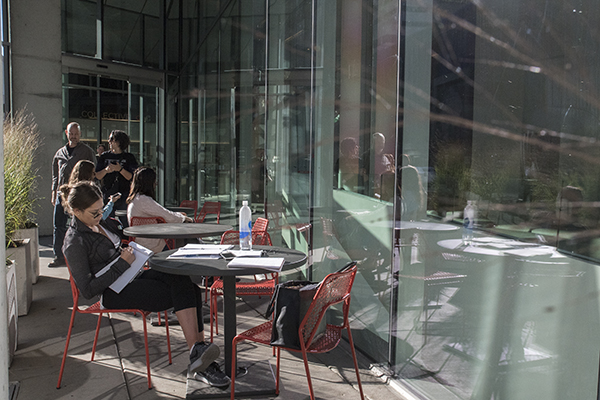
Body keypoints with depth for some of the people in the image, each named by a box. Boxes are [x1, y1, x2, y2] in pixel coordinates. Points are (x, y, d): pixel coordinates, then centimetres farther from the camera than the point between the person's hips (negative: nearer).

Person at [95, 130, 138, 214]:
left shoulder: (129, 157, 4)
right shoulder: (104, 156, 12)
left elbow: (132, 178, -4)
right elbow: (97, 176, 9)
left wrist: (120, 169, -17)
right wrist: (106, 170, -10)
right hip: (106, 194, 2)